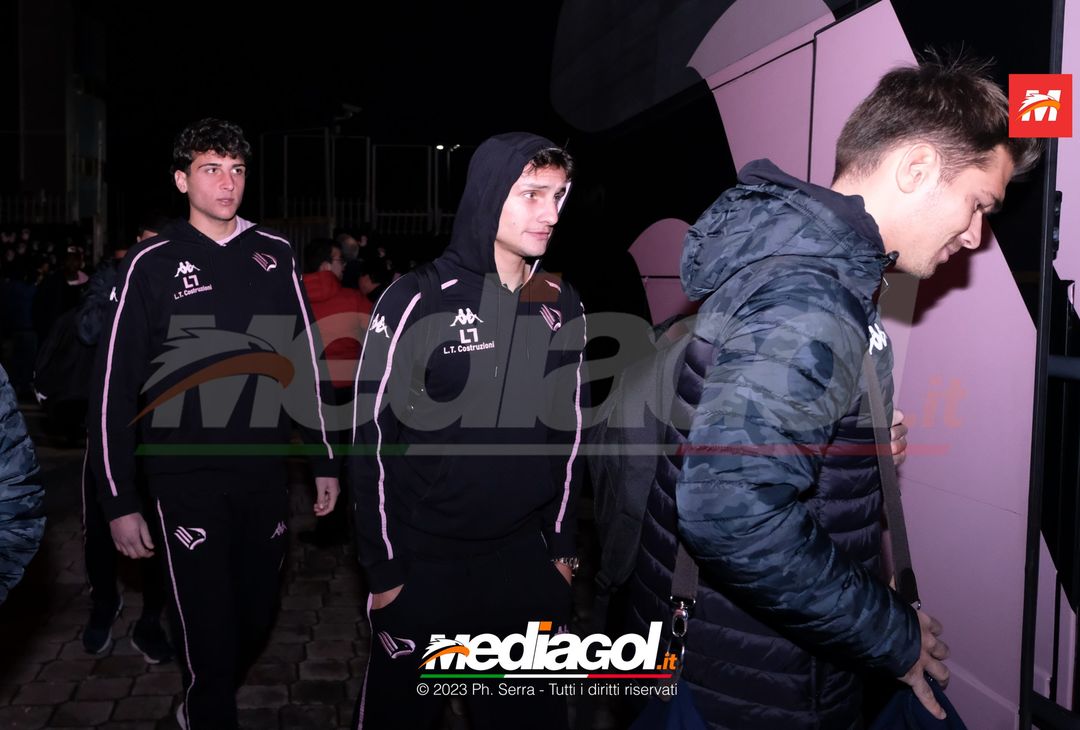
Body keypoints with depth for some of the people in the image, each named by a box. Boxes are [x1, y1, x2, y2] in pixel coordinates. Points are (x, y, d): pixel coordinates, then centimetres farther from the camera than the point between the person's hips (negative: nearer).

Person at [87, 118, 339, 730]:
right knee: (211, 634, 0)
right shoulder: (153, 263, -3)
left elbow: (307, 361, 9)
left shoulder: (276, 254, 6)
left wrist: (326, 459, 8)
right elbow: (115, 385, -3)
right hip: (188, 479, -3)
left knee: (257, 621, 15)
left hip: (267, 473, 3)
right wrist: (119, 501, -5)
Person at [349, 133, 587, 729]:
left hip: (527, 562, 4)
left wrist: (562, 545, 10)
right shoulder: (417, 302, -12)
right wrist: (383, 566, -8)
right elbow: (373, 436, -10)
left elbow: (566, 432, 9)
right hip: (424, 564, -4)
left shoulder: (562, 309, 2)